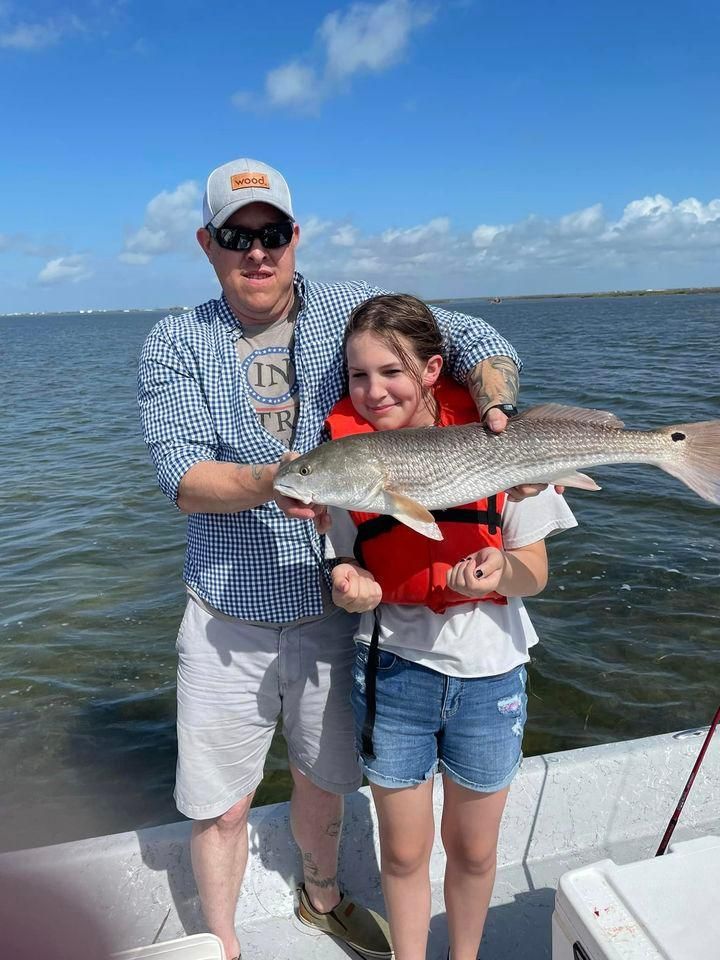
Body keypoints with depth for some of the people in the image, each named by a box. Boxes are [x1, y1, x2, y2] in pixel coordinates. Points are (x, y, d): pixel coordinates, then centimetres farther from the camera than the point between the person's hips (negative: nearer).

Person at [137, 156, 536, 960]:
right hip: (228, 620, -1)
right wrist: (269, 482, -31)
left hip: (333, 607, 1)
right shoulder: (174, 346, -3)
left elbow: (479, 341, -5)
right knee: (220, 807, 10)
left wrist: (498, 421, -25)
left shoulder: (355, 311, -2)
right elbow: (181, 478, -13)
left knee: (324, 782, 21)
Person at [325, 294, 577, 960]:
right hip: (394, 670, 1)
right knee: (404, 852, 16)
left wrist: (499, 570, -29)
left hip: (488, 672, 0)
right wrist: (353, 589, -23)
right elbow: (352, 571, 0)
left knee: (473, 850, 20)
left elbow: (534, 574, -8)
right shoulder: (345, 451, -9)